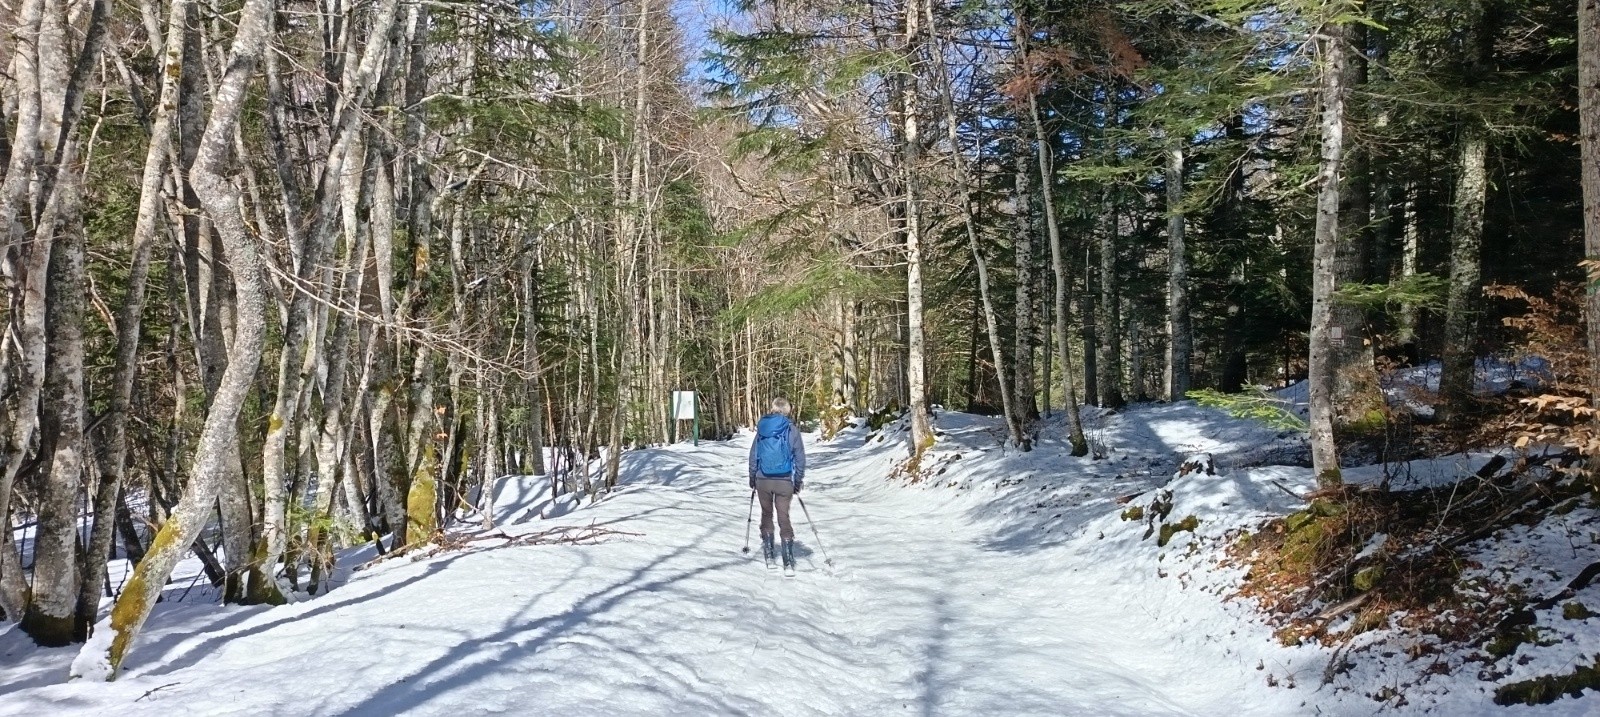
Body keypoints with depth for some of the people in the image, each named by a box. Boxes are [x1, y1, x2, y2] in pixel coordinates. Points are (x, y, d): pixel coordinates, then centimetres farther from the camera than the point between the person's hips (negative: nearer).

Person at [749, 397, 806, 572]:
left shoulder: (762, 428, 3)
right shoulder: (791, 428, -4)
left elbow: (753, 455, 6)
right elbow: (800, 456, -4)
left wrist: (752, 478, 15)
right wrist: (799, 481, 5)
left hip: (763, 479, 2)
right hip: (784, 481, -2)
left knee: (766, 514, 18)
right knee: (784, 518, 2)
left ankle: (769, 556, 19)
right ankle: (788, 562, -3)